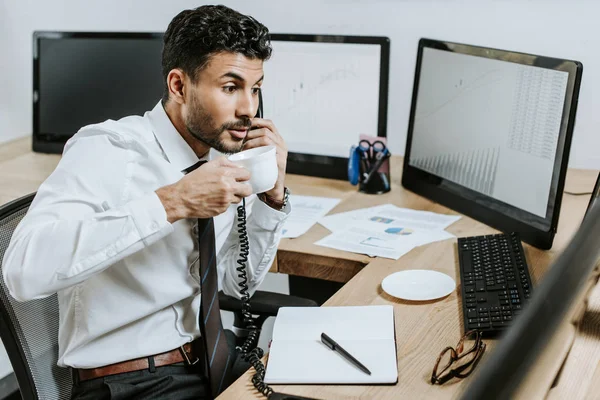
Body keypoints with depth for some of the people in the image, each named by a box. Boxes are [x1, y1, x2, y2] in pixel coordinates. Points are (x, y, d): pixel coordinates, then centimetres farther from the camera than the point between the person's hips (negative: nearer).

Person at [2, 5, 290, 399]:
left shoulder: (219, 153, 2)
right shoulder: (108, 151, -17)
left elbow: (239, 283, 10)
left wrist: (273, 196, -5)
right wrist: (172, 202, -33)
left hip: (213, 361, 7)